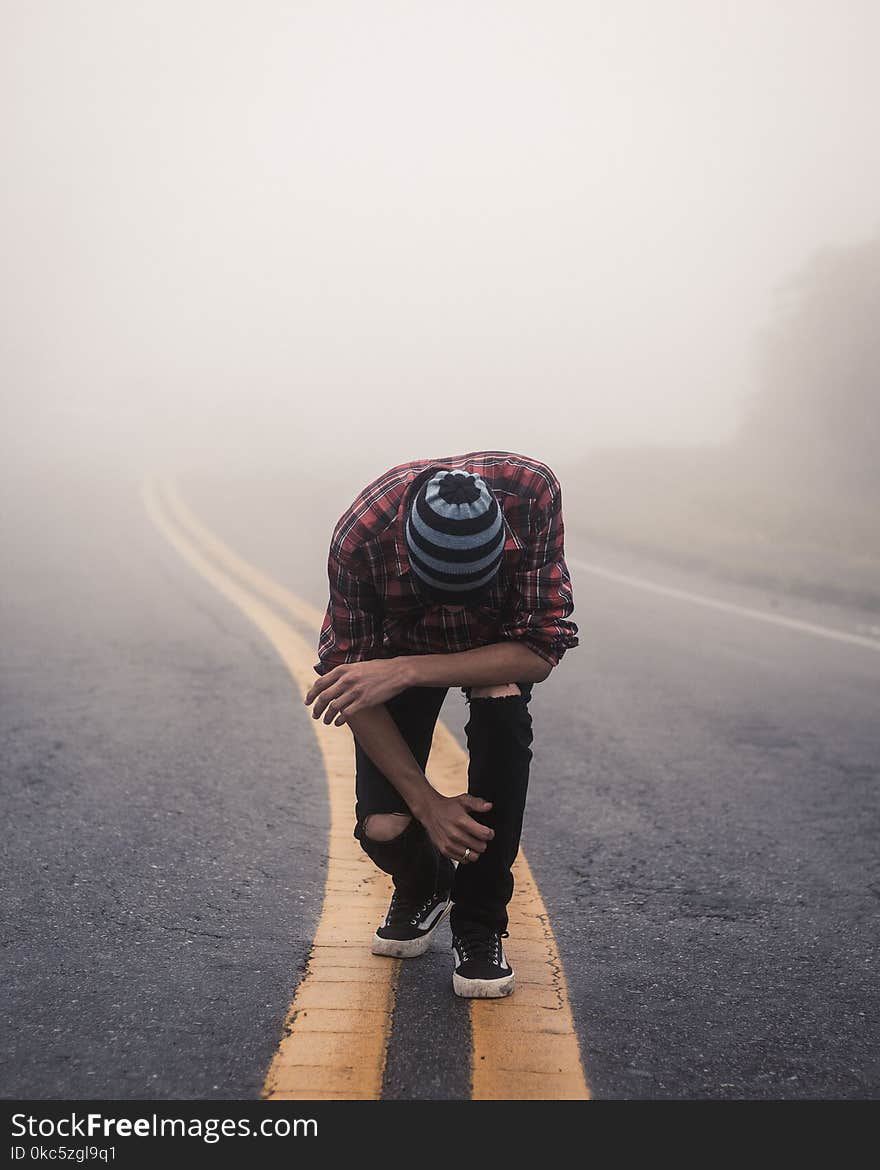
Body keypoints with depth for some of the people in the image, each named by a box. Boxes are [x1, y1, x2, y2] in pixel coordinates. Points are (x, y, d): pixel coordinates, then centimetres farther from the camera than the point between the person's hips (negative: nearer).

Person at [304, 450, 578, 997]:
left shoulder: (532, 492, -38)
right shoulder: (359, 540, -37)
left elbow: (538, 653, -34)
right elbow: (351, 680, -24)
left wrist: (406, 672, -43)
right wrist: (428, 803, -28)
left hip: (503, 639, 1)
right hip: (403, 638, 0)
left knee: (502, 703, -35)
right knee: (383, 826, -19)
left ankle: (480, 923, -16)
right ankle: (422, 887, 21)